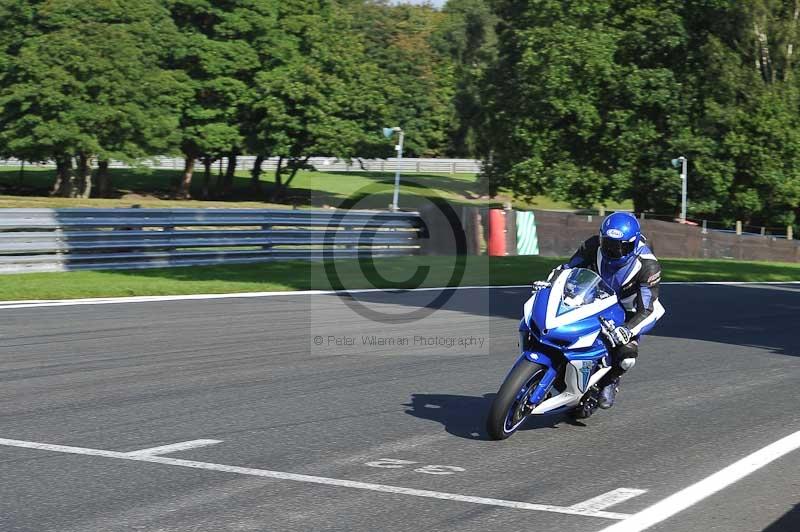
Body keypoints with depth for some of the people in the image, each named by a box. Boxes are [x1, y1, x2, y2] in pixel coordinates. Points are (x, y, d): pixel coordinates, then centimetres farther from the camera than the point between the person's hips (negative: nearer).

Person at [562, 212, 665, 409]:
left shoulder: (647, 265, -27)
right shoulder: (594, 246, -18)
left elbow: (647, 311, -29)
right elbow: (568, 268, -4)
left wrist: (625, 331, -46)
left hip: (628, 312, -3)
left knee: (626, 356, -30)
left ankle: (610, 380, 4)